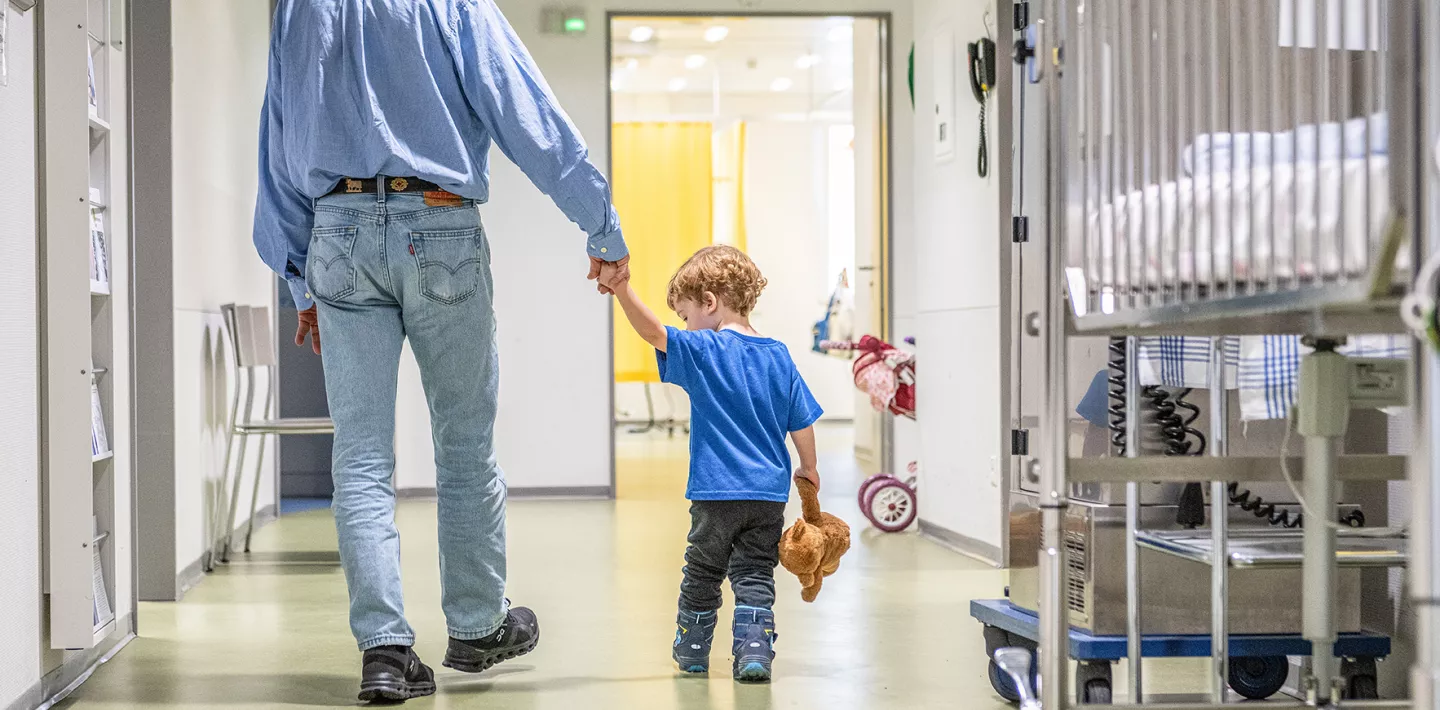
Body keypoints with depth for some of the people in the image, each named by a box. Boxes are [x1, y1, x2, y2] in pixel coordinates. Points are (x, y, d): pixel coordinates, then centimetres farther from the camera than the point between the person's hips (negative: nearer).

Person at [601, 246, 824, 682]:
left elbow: (653, 332, -25)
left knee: (702, 575, 14)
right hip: (770, 493, 3)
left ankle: (692, 652, 27)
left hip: (716, 494, -3)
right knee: (755, 576, 8)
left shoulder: (702, 351, -8)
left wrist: (622, 291, -35)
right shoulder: (778, 356, 6)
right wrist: (809, 469, 23)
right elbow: (802, 425, 9)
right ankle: (755, 651, -5)